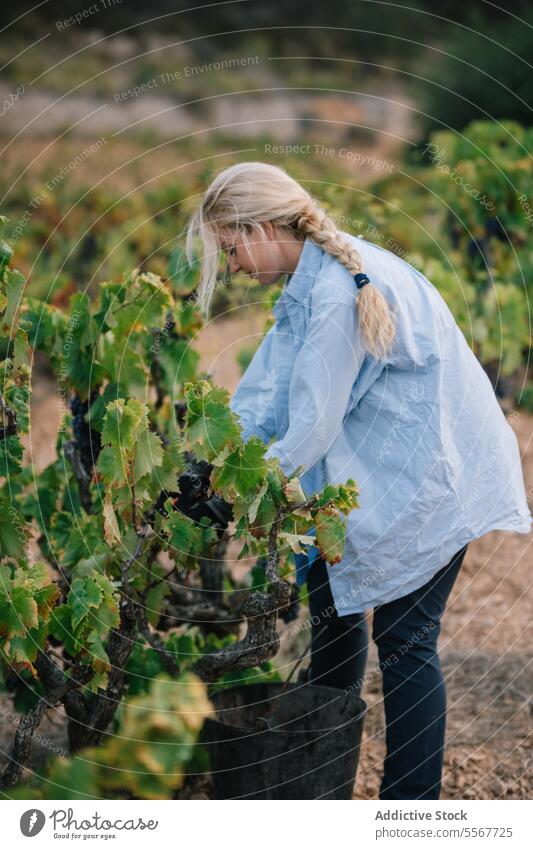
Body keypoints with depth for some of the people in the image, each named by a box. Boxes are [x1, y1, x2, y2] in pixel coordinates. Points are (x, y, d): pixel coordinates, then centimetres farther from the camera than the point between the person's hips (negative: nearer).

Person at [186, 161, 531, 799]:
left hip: (428, 474, -10)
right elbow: (265, 392, 5)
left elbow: (315, 423, -23)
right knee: (332, 600, 15)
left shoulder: (338, 291, -25)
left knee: (403, 639, -7)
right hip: (373, 473, 10)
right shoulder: (309, 281, 6)